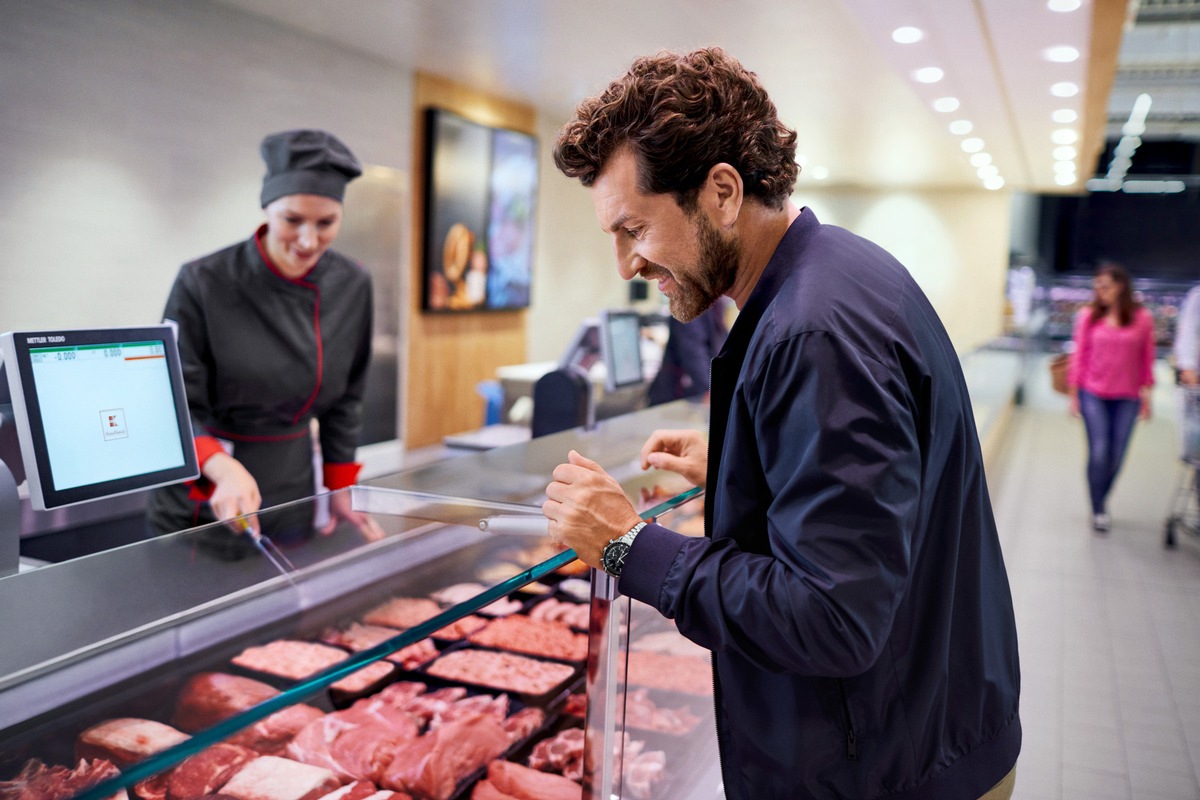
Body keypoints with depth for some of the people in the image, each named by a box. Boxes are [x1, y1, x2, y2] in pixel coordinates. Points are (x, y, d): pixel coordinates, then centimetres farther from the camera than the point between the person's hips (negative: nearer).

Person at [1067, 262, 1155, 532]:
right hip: (1093, 394, -1)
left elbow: (1147, 359, 5)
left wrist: (1146, 397, 6)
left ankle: (1101, 502, 27)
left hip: (1126, 398, 1)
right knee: (1099, 452, -7)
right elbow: (1079, 355, 3)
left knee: (1116, 456, 5)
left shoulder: (1142, 318, 0)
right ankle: (1098, 510, 8)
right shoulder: (1088, 316, -2)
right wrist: (1073, 395, 4)